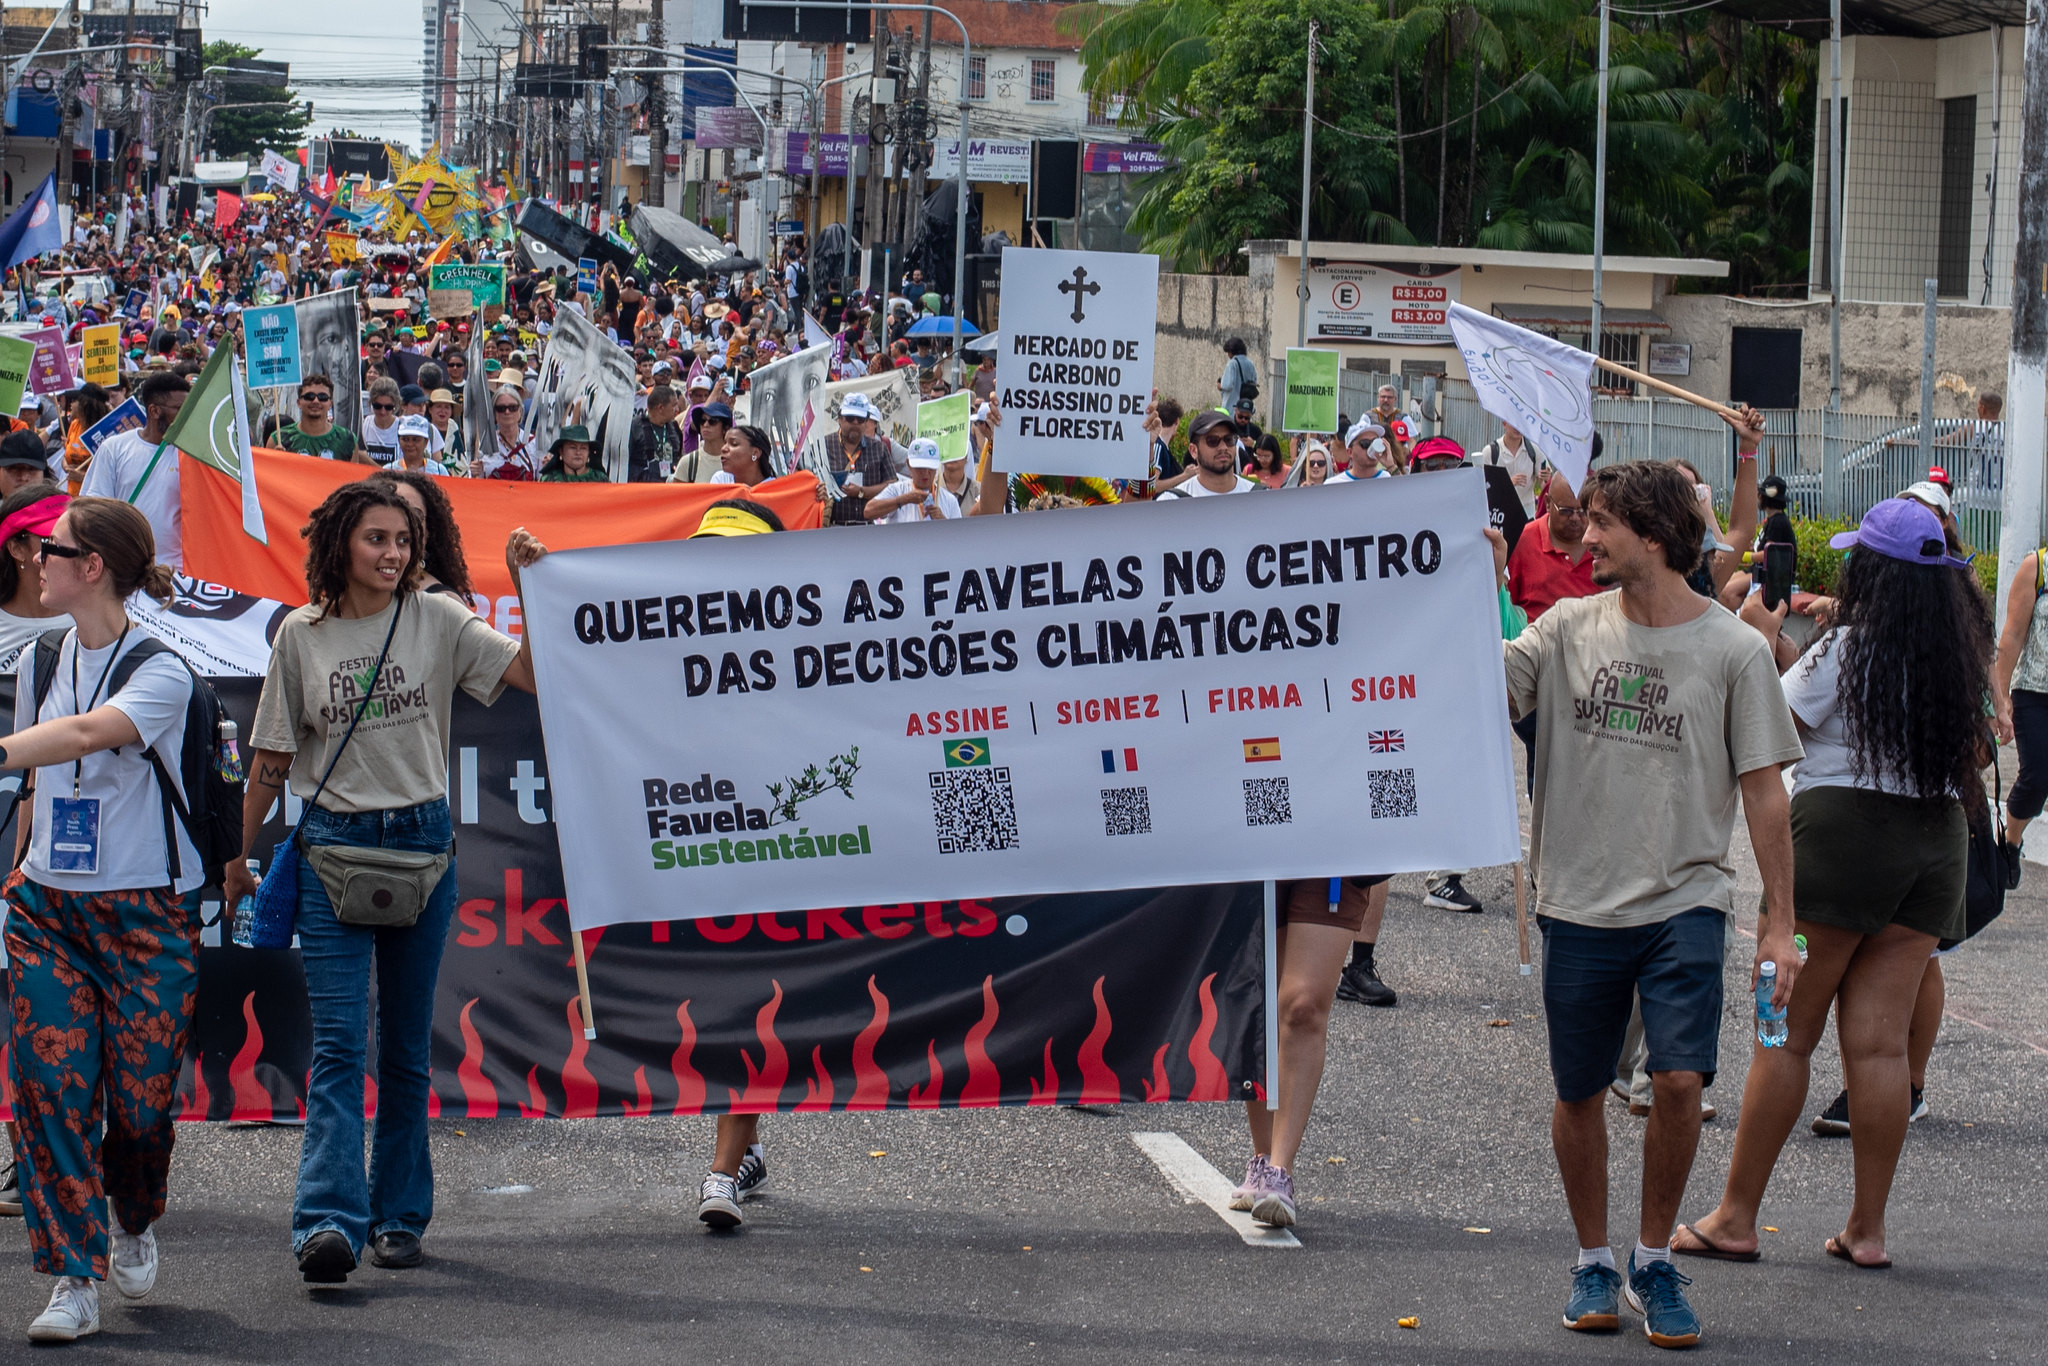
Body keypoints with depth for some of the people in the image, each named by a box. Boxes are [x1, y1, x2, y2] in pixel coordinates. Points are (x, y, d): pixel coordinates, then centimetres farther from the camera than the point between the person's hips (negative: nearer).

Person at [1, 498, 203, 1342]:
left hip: (146, 911, -5)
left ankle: (135, 1225, 31)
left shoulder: (161, 672, -11)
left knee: (138, 1093, 0)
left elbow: (88, 734, -30)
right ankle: (73, 1279, -4)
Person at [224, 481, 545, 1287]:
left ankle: (398, 1214, 15)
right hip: (334, 843, -1)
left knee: (408, 1041, 7)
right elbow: (272, 757, 9)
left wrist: (530, 586, -11)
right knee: (340, 1039, -12)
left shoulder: (436, 621, 3)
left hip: (423, 837, 1)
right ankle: (330, 1220, -20)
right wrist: (238, 856, 11)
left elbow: (535, 671, -5)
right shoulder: (302, 636, 4)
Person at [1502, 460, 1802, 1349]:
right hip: (1580, 902, 2)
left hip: (1684, 901, -2)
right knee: (1580, 1092, 9)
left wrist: (1779, 922, -2)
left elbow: (1764, 791, 0)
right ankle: (1593, 1260, 27)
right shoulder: (1569, 629, 4)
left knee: (1680, 1079, -13)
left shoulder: (1733, 650, -2)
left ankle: (1654, 1261, 6)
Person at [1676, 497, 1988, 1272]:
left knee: (1785, 1034, 2)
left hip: (1842, 830, -5)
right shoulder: (1961, 653, 6)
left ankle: (1736, 1218, 6)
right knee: (1880, 1041, 5)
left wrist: (1762, 638, 6)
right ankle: (1867, 1229, 5)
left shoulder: (1848, 648, -11)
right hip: (1937, 839, 5)